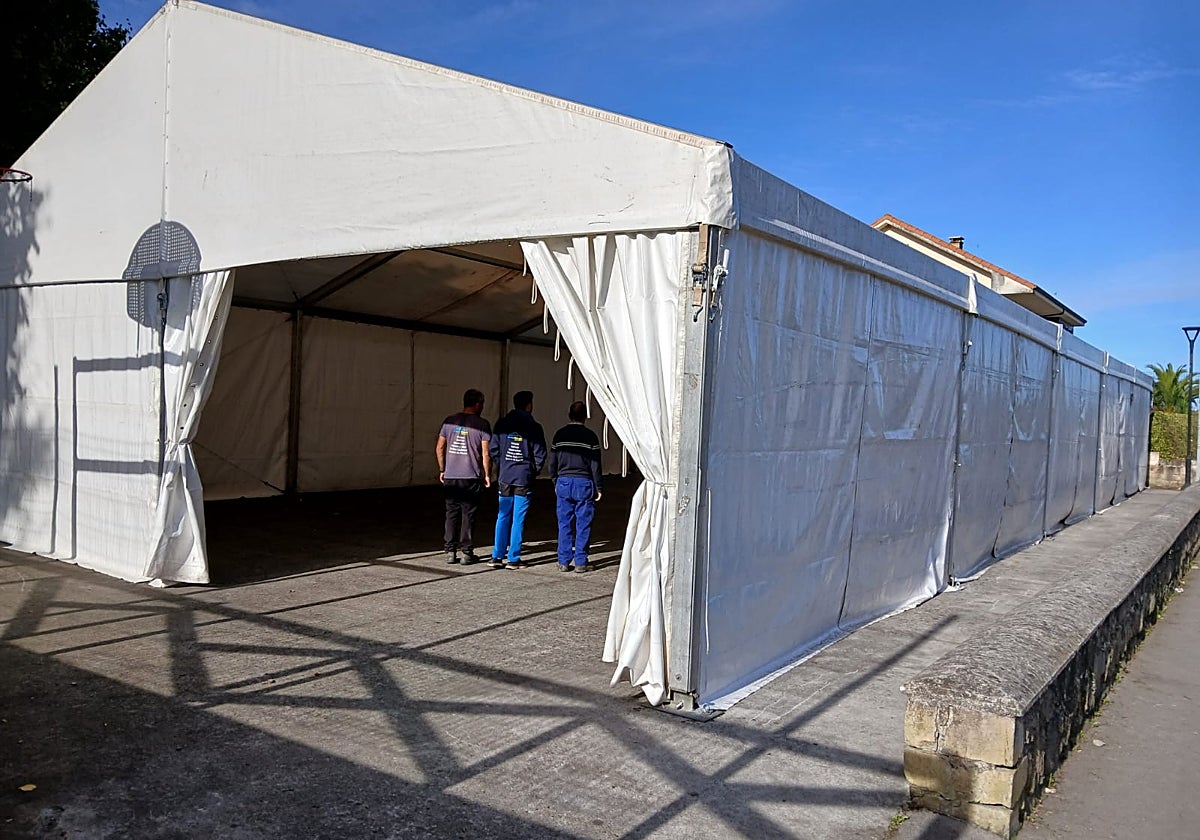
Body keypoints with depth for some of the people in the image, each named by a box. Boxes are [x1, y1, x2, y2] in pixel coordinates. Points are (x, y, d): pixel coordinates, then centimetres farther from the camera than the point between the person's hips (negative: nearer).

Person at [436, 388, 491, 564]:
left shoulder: (449, 421, 5)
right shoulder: (482, 424, -6)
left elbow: (440, 448, 6)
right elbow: (486, 453, -9)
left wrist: (442, 470, 15)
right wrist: (487, 474, 2)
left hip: (450, 477, 3)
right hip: (472, 477, -3)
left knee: (451, 513, 10)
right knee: (468, 514, 4)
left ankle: (450, 552, 12)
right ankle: (467, 552, 8)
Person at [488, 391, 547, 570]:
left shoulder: (501, 424, 3)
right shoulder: (533, 427, -6)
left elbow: (493, 449, 3)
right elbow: (540, 454, -6)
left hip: (505, 478, 3)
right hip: (524, 479, -3)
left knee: (503, 517, 12)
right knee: (518, 519, 2)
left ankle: (497, 556, 11)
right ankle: (513, 559, 5)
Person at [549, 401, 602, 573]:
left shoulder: (559, 435, 4)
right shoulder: (590, 436, -5)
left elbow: (552, 462, 8)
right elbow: (595, 465, -4)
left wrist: (556, 483, 18)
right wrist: (598, 487, 3)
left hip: (564, 483, 2)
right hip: (584, 483, -2)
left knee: (564, 524, 7)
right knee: (583, 525, 4)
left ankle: (563, 562, 9)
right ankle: (580, 562, 6)